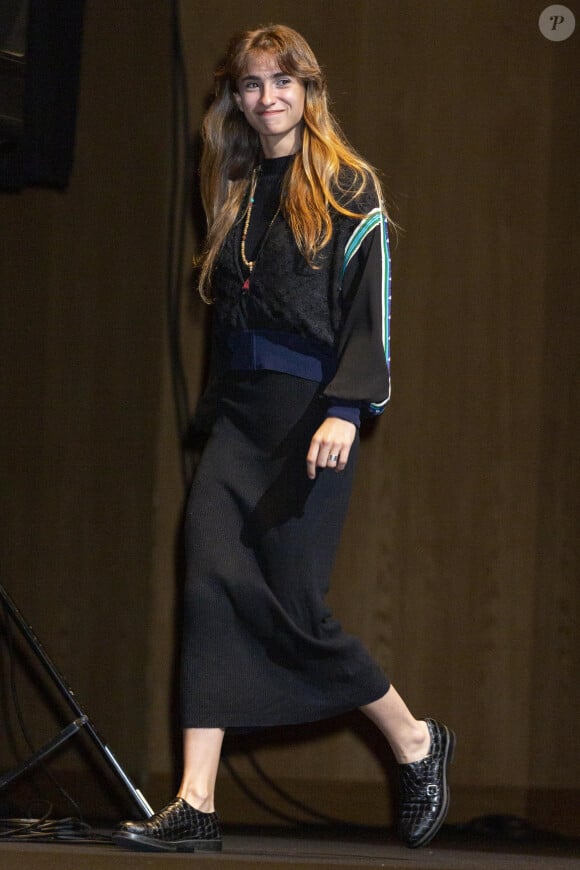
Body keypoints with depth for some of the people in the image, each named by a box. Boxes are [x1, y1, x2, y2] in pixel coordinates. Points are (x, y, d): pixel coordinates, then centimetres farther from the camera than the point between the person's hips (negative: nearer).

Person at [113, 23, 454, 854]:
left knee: (292, 604, -7)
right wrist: (216, 406, 14)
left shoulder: (348, 190, 0)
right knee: (212, 584, -10)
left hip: (309, 414, -5)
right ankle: (195, 806, -14)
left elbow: (372, 309, -7)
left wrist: (347, 412, -18)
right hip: (237, 415, 5)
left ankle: (416, 742, 16)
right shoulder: (235, 195, 17)